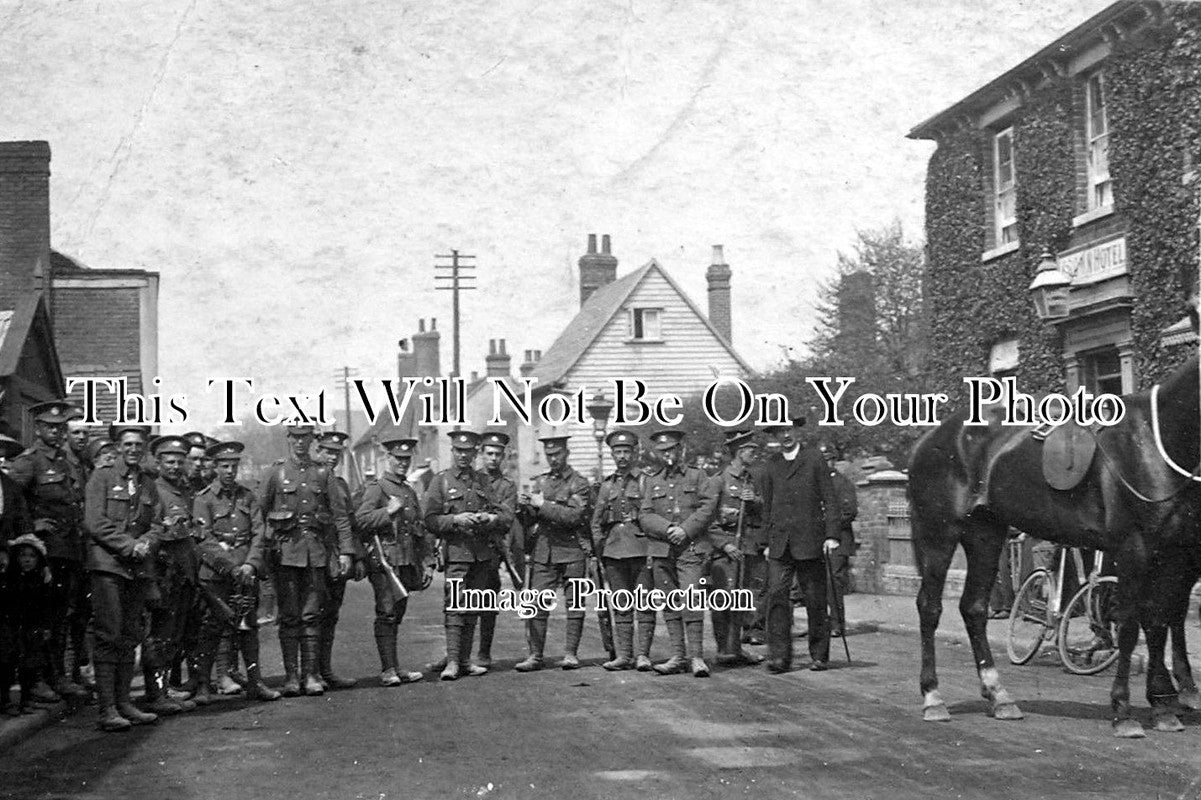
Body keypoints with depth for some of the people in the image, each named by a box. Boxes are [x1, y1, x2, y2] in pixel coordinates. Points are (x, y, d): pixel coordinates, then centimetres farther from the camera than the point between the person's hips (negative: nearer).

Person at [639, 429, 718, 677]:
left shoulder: (696, 476, 8)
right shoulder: (652, 480, 16)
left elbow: (709, 506, -3)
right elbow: (644, 515, 7)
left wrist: (685, 529, -13)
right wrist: (667, 529, -10)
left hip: (691, 548, -4)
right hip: (662, 551, 4)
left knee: (691, 601, -13)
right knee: (670, 605, 5)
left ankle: (696, 657, -9)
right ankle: (678, 657, 11)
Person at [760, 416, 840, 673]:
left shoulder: (814, 458, 2)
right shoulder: (771, 465, 13)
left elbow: (830, 499, 1)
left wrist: (832, 535, -7)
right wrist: (768, 541, 14)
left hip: (810, 541, -3)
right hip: (780, 543, 3)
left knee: (815, 601, 2)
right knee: (776, 596, -10)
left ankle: (819, 655, 14)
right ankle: (779, 656, -10)